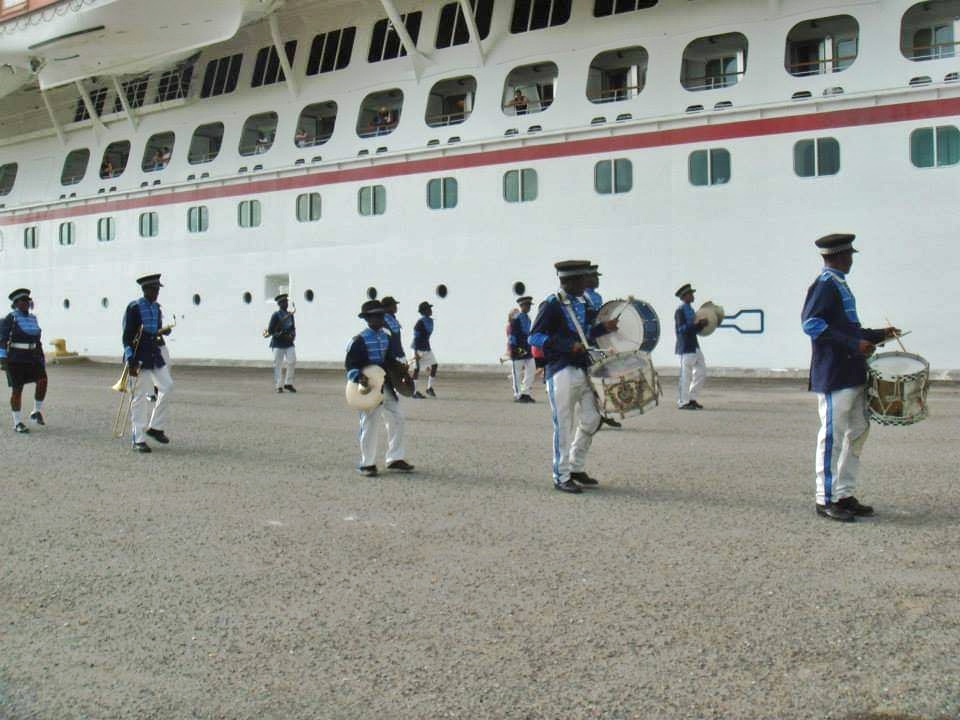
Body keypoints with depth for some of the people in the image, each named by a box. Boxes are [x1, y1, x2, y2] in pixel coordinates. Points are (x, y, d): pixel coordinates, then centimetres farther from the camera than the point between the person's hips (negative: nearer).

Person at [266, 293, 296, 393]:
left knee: (292, 361, -8)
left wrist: (293, 335, -2)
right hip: (278, 343, -4)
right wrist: (281, 335, -16)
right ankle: (279, 386, 7)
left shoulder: (290, 315, 12)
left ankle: (288, 384, 5)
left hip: (289, 343, 4)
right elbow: (270, 330, -8)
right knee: (278, 365, -1)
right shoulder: (275, 315, -5)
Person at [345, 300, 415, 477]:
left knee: (396, 419, 9)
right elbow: (350, 364, -13)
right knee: (369, 424, -2)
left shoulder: (386, 337, 10)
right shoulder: (359, 340, -12)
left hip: (386, 386, 7)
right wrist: (358, 377, -29)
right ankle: (367, 464, 10)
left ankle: (395, 459, 20)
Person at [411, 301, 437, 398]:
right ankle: (414, 391, 3)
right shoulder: (420, 322, -17)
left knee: (433, 366, 3)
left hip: (427, 348, 8)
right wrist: (415, 352, -22)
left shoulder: (430, 321, 9)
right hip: (419, 349, -8)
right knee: (417, 369, -4)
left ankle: (429, 388, 15)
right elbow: (416, 338, -18)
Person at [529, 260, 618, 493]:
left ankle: (577, 468, 25)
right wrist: (568, 346, -20)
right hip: (561, 372, -8)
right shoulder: (552, 305, -10)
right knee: (564, 426, -2)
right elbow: (535, 337, -13)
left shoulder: (583, 304, 14)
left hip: (583, 369, 8)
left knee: (591, 420, 9)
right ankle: (562, 476, 8)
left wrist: (604, 328, 7)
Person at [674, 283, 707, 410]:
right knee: (685, 375, -4)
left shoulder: (690, 309, 16)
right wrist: (695, 324, -25)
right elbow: (682, 329, -18)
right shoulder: (680, 310, -11)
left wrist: (702, 324, 4)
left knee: (701, 372, 10)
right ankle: (683, 402, 3)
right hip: (685, 347, -9)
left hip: (694, 346, 9)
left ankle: (692, 398, 19)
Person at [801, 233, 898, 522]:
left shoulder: (839, 285, 19)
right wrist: (854, 344, -23)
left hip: (853, 375, 10)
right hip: (834, 376, -10)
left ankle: (845, 495, 19)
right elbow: (811, 323, -22)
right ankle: (826, 500, 1)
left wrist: (880, 335, 18)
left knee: (858, 432, 12)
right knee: (833, 436, -5)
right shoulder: (825, 285, -11)